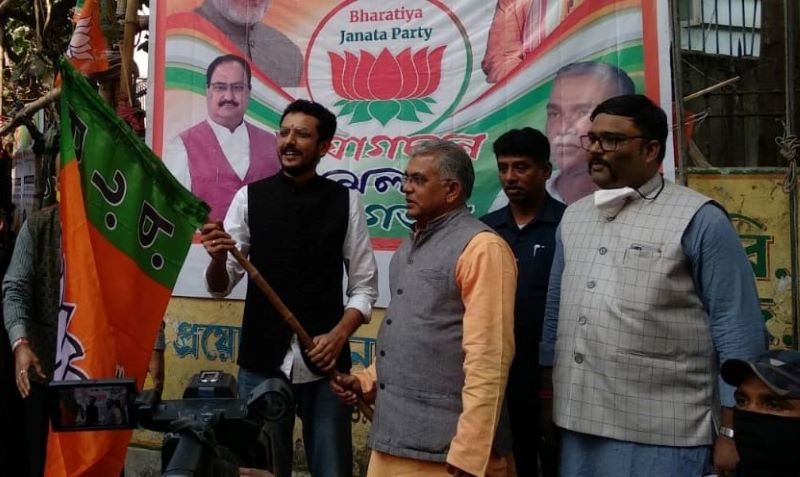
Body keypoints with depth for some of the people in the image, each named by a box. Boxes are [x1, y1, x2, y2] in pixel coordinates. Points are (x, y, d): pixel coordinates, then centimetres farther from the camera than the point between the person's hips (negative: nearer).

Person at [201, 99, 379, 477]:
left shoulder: (345, 202, 0)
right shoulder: (249, 198, 0)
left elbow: (364, 287, 4)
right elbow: (219, 287, 1)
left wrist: (338, 336, -12)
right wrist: (218, 257, -20)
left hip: (324, 363, 0)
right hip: (262, 361, 1)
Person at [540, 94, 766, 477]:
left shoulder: (699, 220, -7)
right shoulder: (573, 217, 11)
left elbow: (739, 333, -8)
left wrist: (733, 433, -9)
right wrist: (546, 397, 15)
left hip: (663, 438, -5)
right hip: (578, 428, 6)